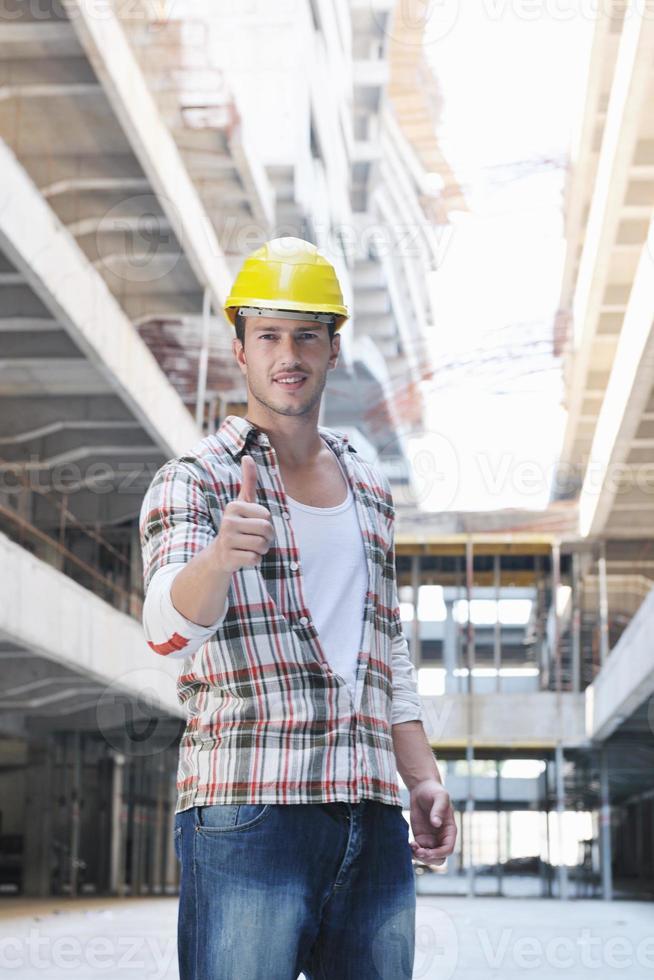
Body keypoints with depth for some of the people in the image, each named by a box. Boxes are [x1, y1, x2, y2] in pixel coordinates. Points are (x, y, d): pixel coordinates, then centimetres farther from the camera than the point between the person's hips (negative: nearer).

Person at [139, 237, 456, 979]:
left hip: (371, 818, 5)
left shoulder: (370, 492, 18)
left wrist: (423, 777, 14)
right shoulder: (195, 480, 0)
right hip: (246, 811, -5)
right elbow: (169, 627, -19)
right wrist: (222, 555, -39)